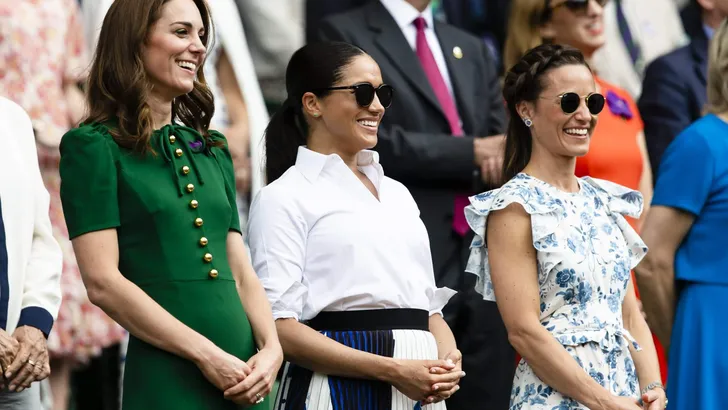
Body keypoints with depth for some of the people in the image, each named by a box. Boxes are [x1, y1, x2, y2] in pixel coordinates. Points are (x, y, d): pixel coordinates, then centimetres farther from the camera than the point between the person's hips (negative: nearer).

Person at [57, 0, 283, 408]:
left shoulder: (214, 150, 16)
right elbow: (103, 281, -11)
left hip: (246, 376, 6)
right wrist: (207, 355, -15)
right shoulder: (93, 146, -2)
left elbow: (242, 272, 13)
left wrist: (272, 348, -6)